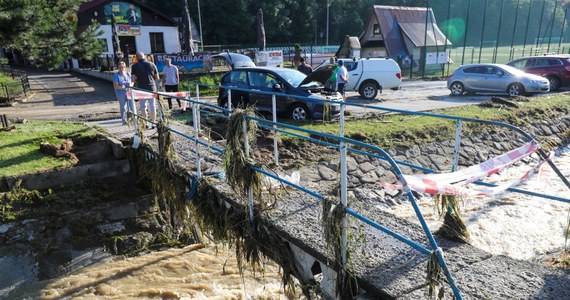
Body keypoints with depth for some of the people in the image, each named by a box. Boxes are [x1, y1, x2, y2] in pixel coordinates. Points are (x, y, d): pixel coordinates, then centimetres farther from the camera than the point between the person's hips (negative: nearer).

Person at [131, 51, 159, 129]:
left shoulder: (134, 66, -3)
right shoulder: (152, 64, 3)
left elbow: (133, 79, -6)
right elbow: (157, 78, 7)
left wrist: (138, 82, 14)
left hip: (141, 88, -1)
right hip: (152, 88, 2)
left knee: (143, 106, 8)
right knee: (152, 106, 8)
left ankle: (146, 123, 8)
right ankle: (153, 123, 11)